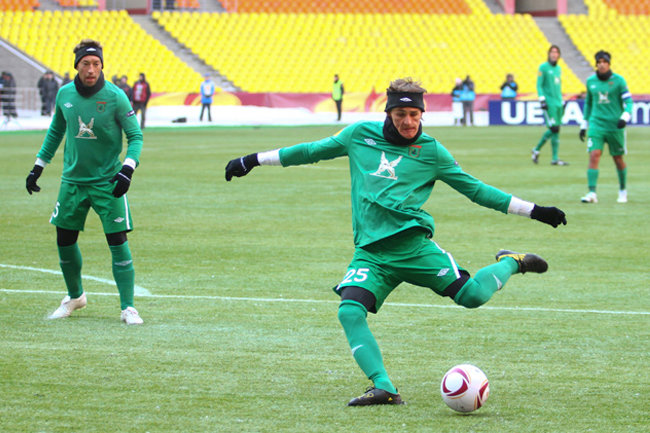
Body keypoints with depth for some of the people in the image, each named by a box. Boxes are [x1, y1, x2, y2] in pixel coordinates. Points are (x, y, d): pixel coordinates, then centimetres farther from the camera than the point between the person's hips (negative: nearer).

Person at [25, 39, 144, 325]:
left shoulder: (115, 97, -12)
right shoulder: (65, 94, 0)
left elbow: (135, 136, -8)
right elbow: (55, 132, 16)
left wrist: (127, 169, -22)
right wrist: (38, 167, 17)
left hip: (107, 181, -4)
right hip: (72, 180, 4)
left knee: (118, 242, -10)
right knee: (64, 240, 9)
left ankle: (128, 308, -3)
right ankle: (75, 297, 31)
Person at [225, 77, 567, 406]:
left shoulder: (431, 151, 6)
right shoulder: (360, 135, 11)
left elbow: (475, 189, 13)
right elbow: (314, 150, 23)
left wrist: (534, 211, 11)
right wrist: (252, 161, 26)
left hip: (412, 242, -2)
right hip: (370, 252, 2)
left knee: (472, 296, -18)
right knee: (350, 311, -25)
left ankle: (511, 264, 15)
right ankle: (383, 388, -25)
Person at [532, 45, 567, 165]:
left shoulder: (558, 68, 17)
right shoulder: (543, 67, -4)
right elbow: (539, 85, -8)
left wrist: (562, 102, 23)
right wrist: (542, 99, -17)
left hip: (558, 103, 8)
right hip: (549, 103, -8)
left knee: (553, 131, 6)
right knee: (554, 129, -11)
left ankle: (536, 150, 16)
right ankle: (555, 158, -3)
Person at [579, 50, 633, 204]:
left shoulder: (618, 81, -4)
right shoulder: (591, 81, 7)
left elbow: (628, 101, -5)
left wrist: (625, 117, -23)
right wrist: (584, 125, 19)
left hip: (615, 126, -2)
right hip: (596, 125, 2)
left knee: (618, 159, 8)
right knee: (594, 155, -14)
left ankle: (623, 190, 28)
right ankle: (592, 193, -18)